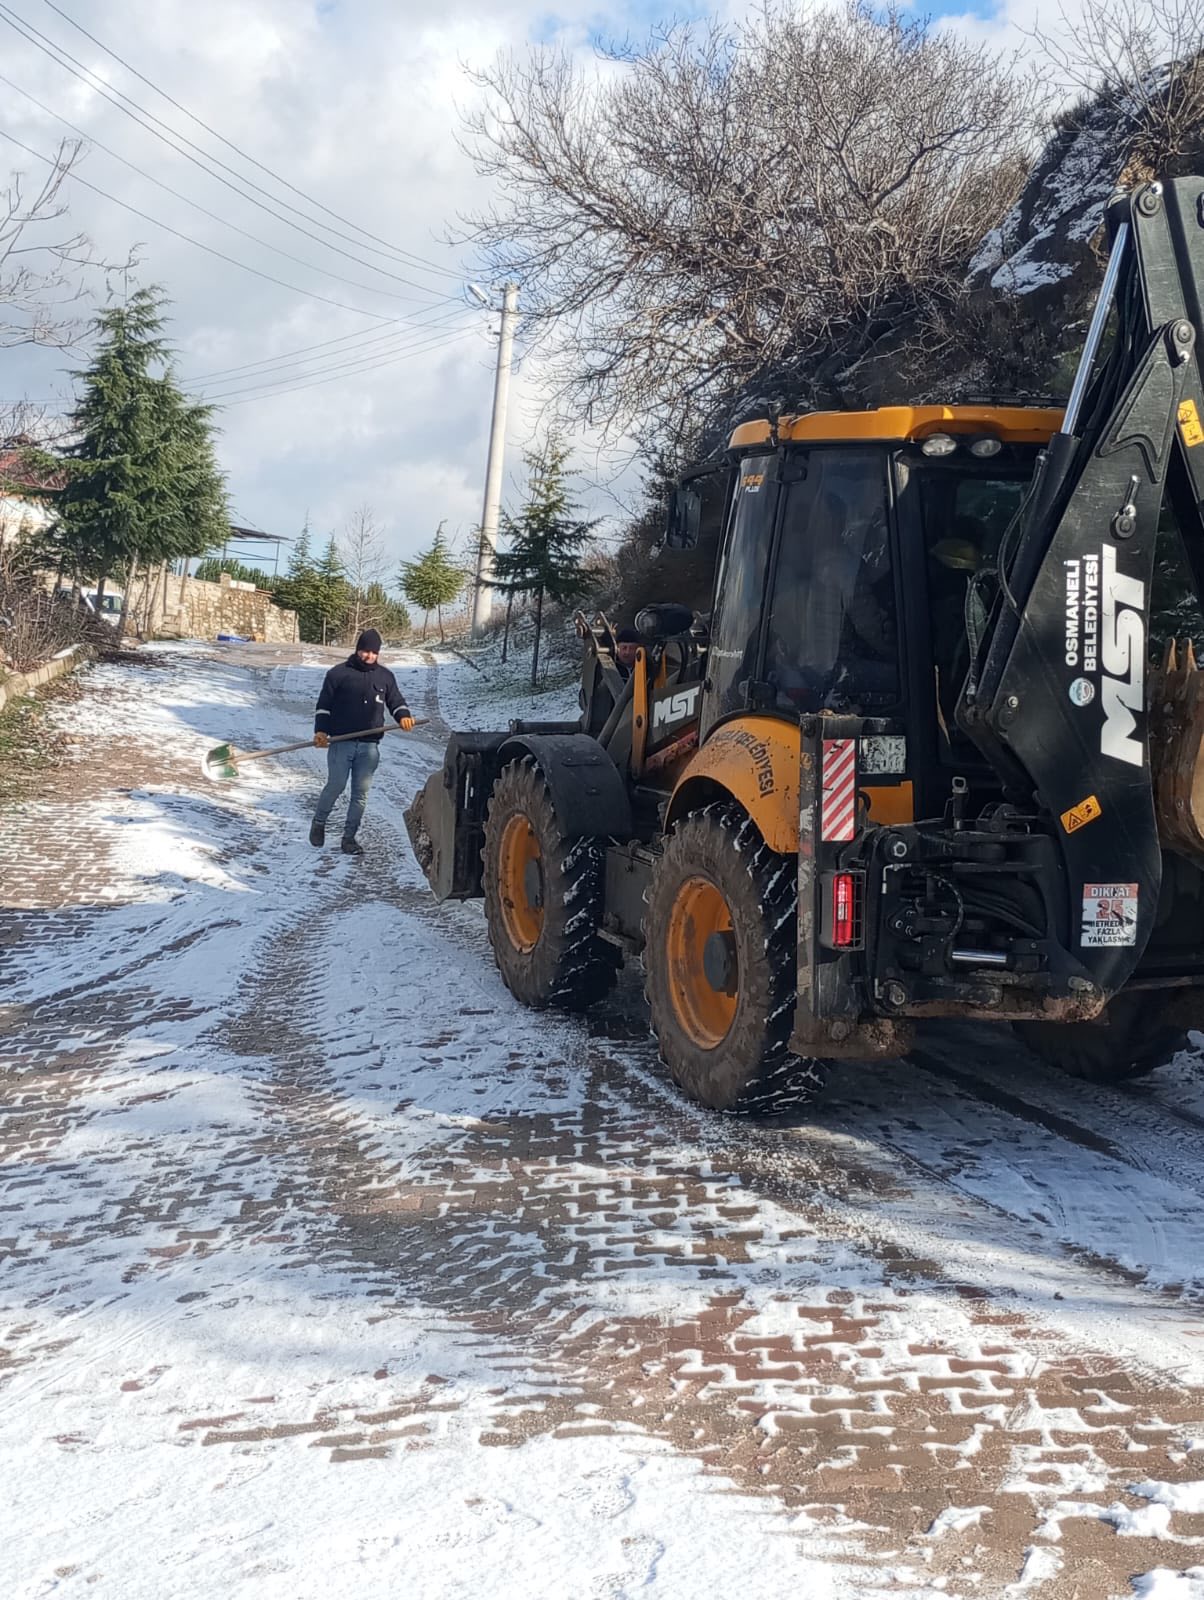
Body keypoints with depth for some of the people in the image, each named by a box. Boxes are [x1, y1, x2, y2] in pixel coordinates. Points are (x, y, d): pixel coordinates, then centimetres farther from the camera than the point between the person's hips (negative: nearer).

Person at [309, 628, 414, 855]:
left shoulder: (385, 676, 11)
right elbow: (324, 705, 1)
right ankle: (318, 823, 21)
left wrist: (403, 716, -7)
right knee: (336, 786, -4)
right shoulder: (339, 673, 1)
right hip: (341, 743, -3)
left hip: (369, 745, 3)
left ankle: (349, 837, 11)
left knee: (361, 793, 2)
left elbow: (396, 701, 15)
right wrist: (321, 731, -11)